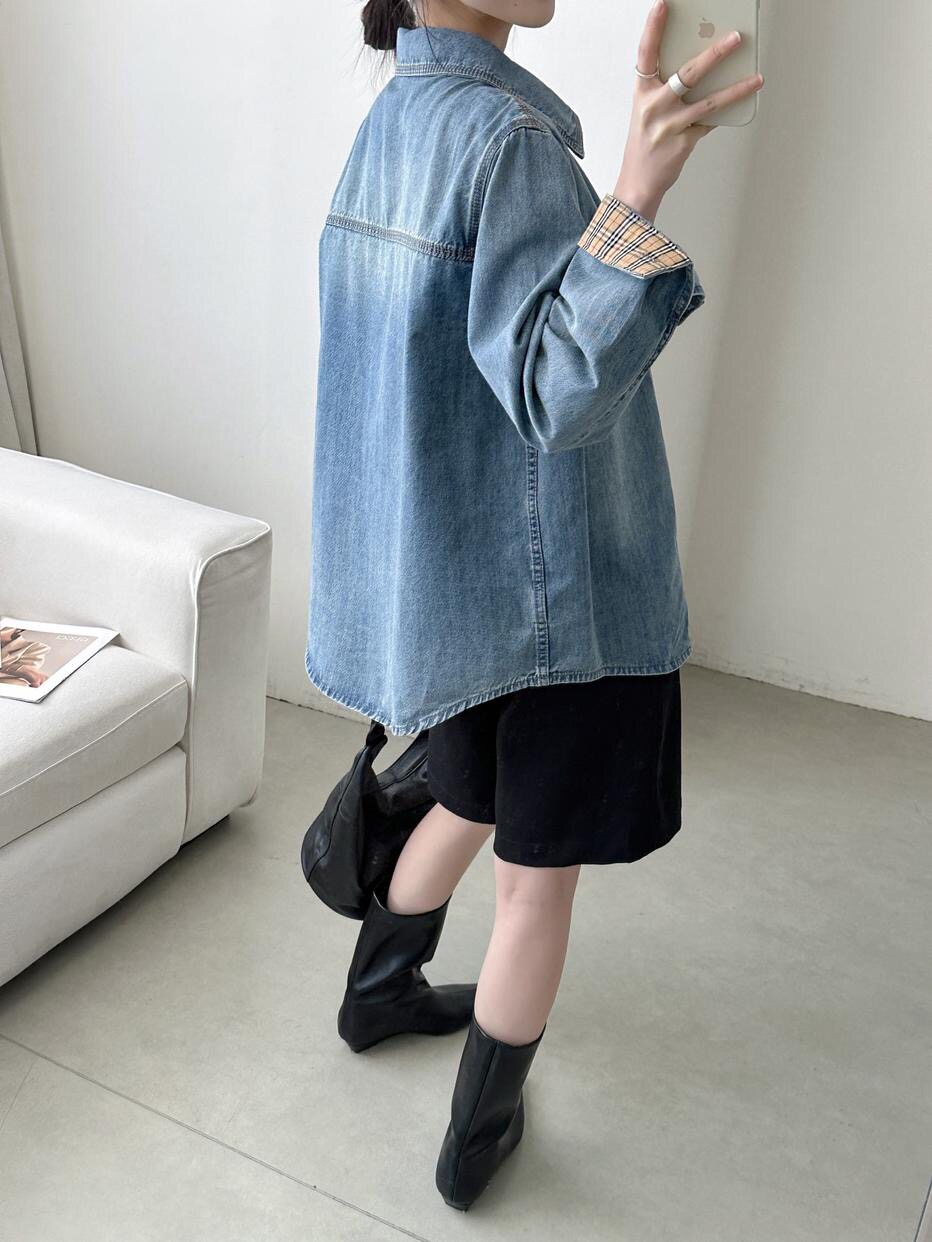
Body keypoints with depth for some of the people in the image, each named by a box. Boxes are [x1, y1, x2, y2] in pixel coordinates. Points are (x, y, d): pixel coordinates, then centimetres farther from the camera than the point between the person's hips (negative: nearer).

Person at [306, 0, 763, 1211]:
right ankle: (478, 1137, 31)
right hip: (556, 589, -8)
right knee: (539, 872, 11)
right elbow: (556, 395, -29)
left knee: (469, 804, 29)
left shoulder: (385, 128, 8)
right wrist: (634, 198, -38)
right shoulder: (508, 136, -20)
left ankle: (378, 995, 50)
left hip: (444, 575, 8)